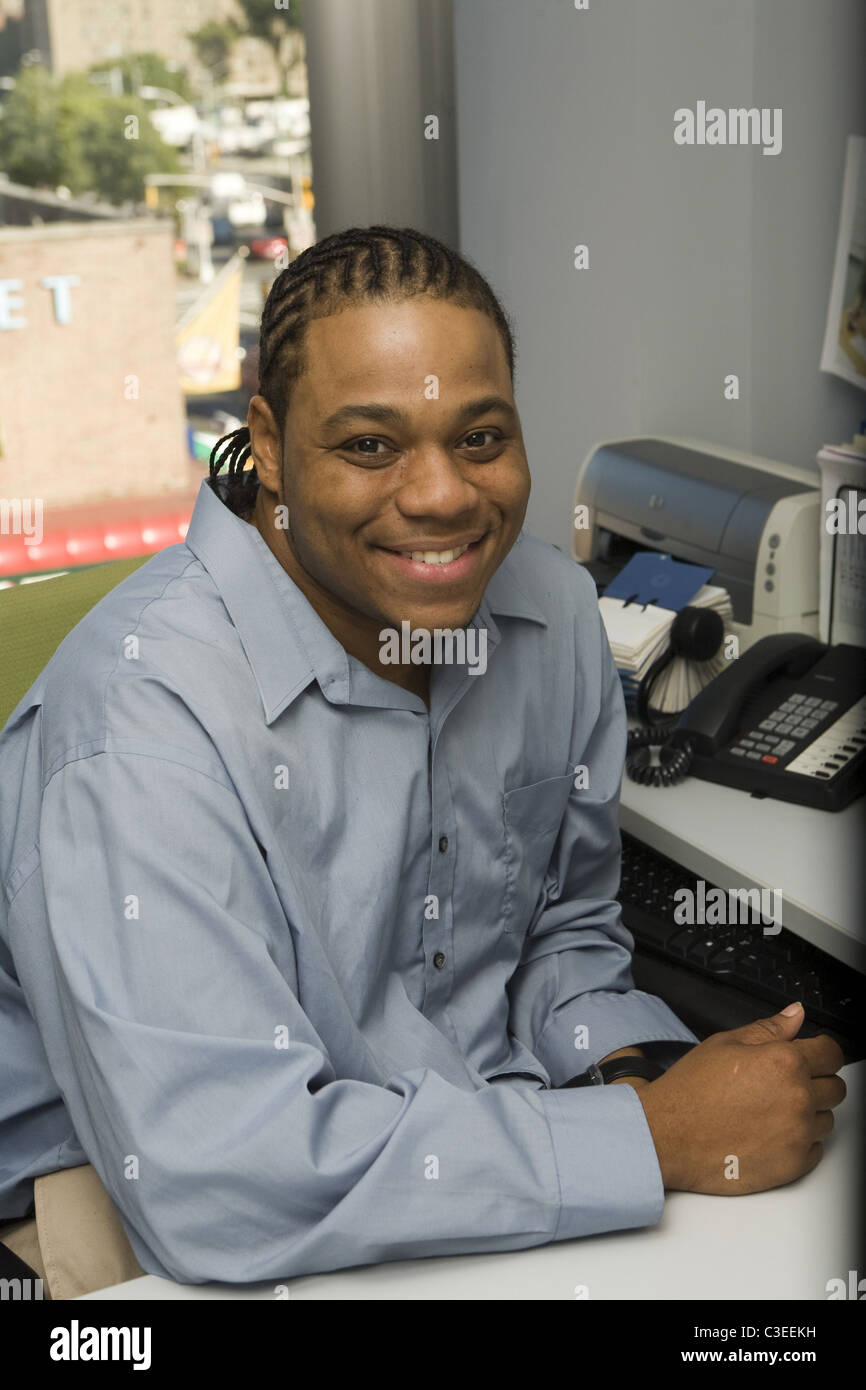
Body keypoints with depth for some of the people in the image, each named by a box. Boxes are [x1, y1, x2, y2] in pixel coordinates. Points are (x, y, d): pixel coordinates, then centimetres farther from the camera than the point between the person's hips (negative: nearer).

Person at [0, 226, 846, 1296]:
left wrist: (635, 1069, -11)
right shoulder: (143, 718, -26)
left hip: (480, 1129, 5)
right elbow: (209, 1177, -31)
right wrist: (654, 1138, -25)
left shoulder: (551, 606, -3)